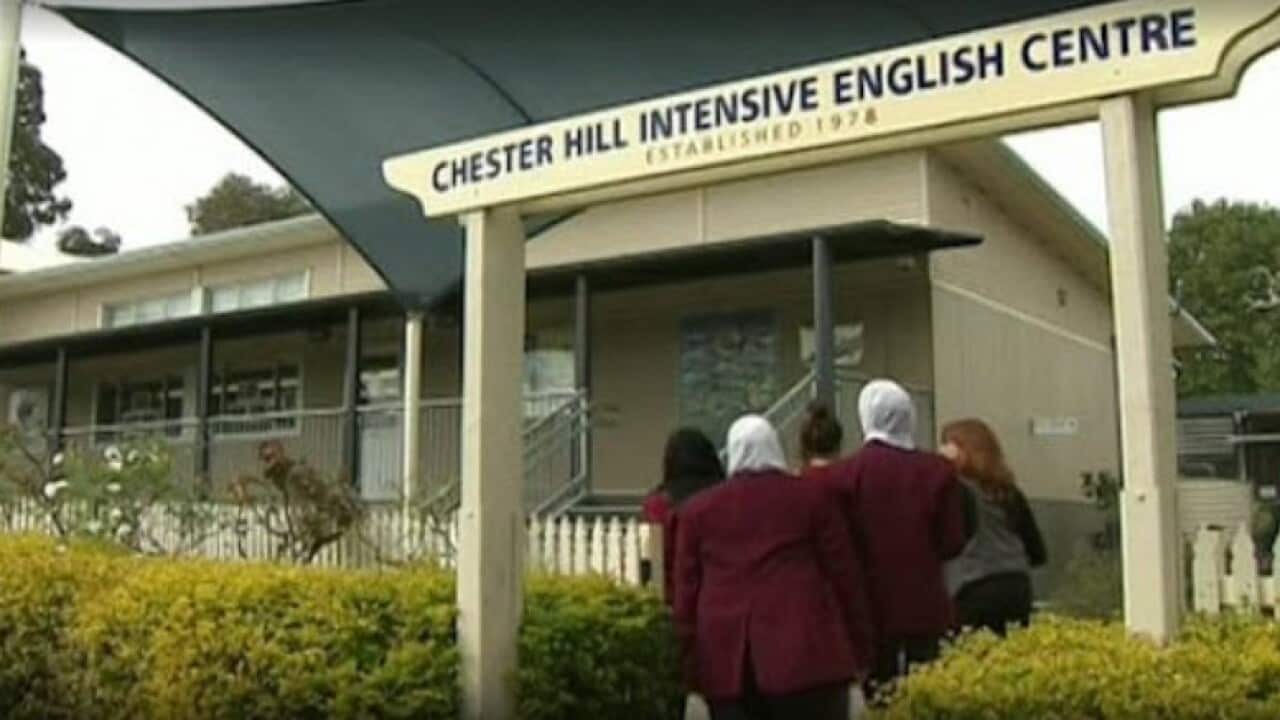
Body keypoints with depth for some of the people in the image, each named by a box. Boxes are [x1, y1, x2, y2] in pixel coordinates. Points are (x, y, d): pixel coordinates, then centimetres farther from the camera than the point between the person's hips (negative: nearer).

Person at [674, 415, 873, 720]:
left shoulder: (698, 509, 12)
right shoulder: (812, 496, 5)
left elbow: (685, 590, 10)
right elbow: (844, 573, 4)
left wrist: (692, 664, 14)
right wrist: (859, 649, 11)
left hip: (724, 657, 3)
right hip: (802, 649, -2)